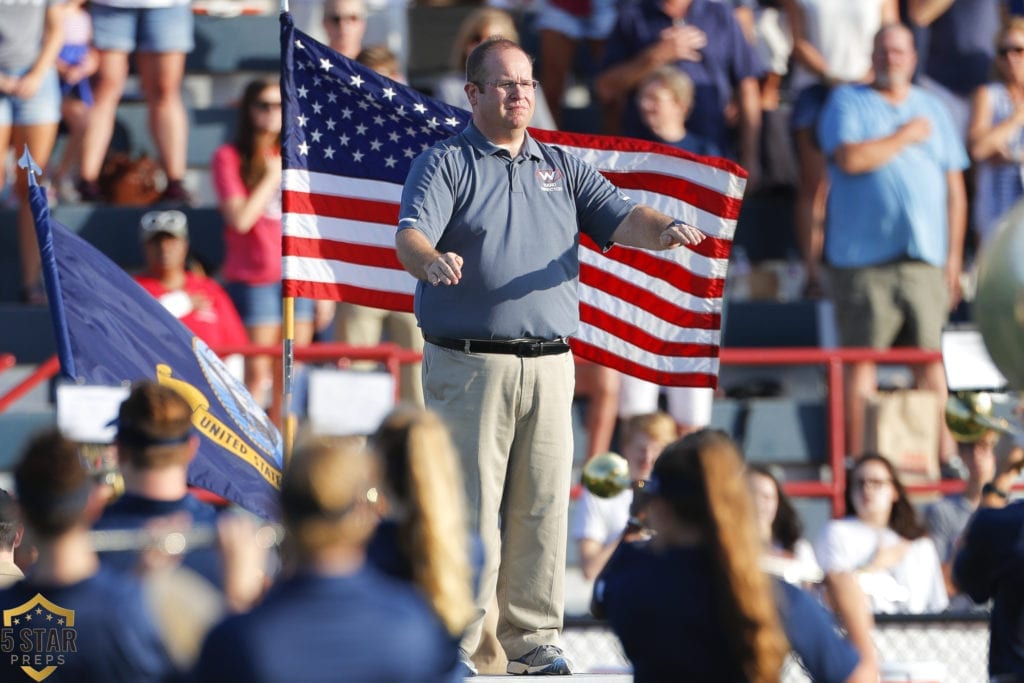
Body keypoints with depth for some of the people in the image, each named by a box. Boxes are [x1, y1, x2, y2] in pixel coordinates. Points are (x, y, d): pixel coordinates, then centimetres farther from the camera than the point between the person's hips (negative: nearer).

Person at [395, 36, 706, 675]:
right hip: (469, 364, -4)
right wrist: (431, 260, -37)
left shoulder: (563, 167, 17)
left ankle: (532, 637, 13)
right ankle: (453, 641, -2)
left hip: (549, 364, 5)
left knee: (543, 504, 6)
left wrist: (664, 228, -17)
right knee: (469, 505, -6)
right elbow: (411, 235, -13)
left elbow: (621, 217, 6)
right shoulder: (444, 164, 3)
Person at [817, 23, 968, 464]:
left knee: (929, 355, 0)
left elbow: (955, 189, 17)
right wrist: (905, 137, -2)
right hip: (863, 257, -3)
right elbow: (850, 158, -13)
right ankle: (856, 457, 0)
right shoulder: (848, 102, 6)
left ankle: (941, 445, 3)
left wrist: (954, 256, 10)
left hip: (924, 257, 3)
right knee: (861, 356, -3)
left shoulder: (932, 110, 18)